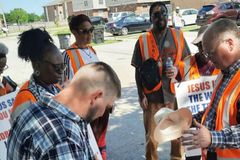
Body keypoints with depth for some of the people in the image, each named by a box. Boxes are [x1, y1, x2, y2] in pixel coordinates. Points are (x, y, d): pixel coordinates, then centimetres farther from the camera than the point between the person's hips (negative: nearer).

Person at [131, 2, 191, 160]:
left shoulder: (178, 35, 3)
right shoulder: (143, 41, -2)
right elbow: (138, 71, 2)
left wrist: (178, 70, -11)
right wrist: (141, 95, -2)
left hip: (175, 93, 2)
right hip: (152, 96, -1)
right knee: (151, 136, 9)